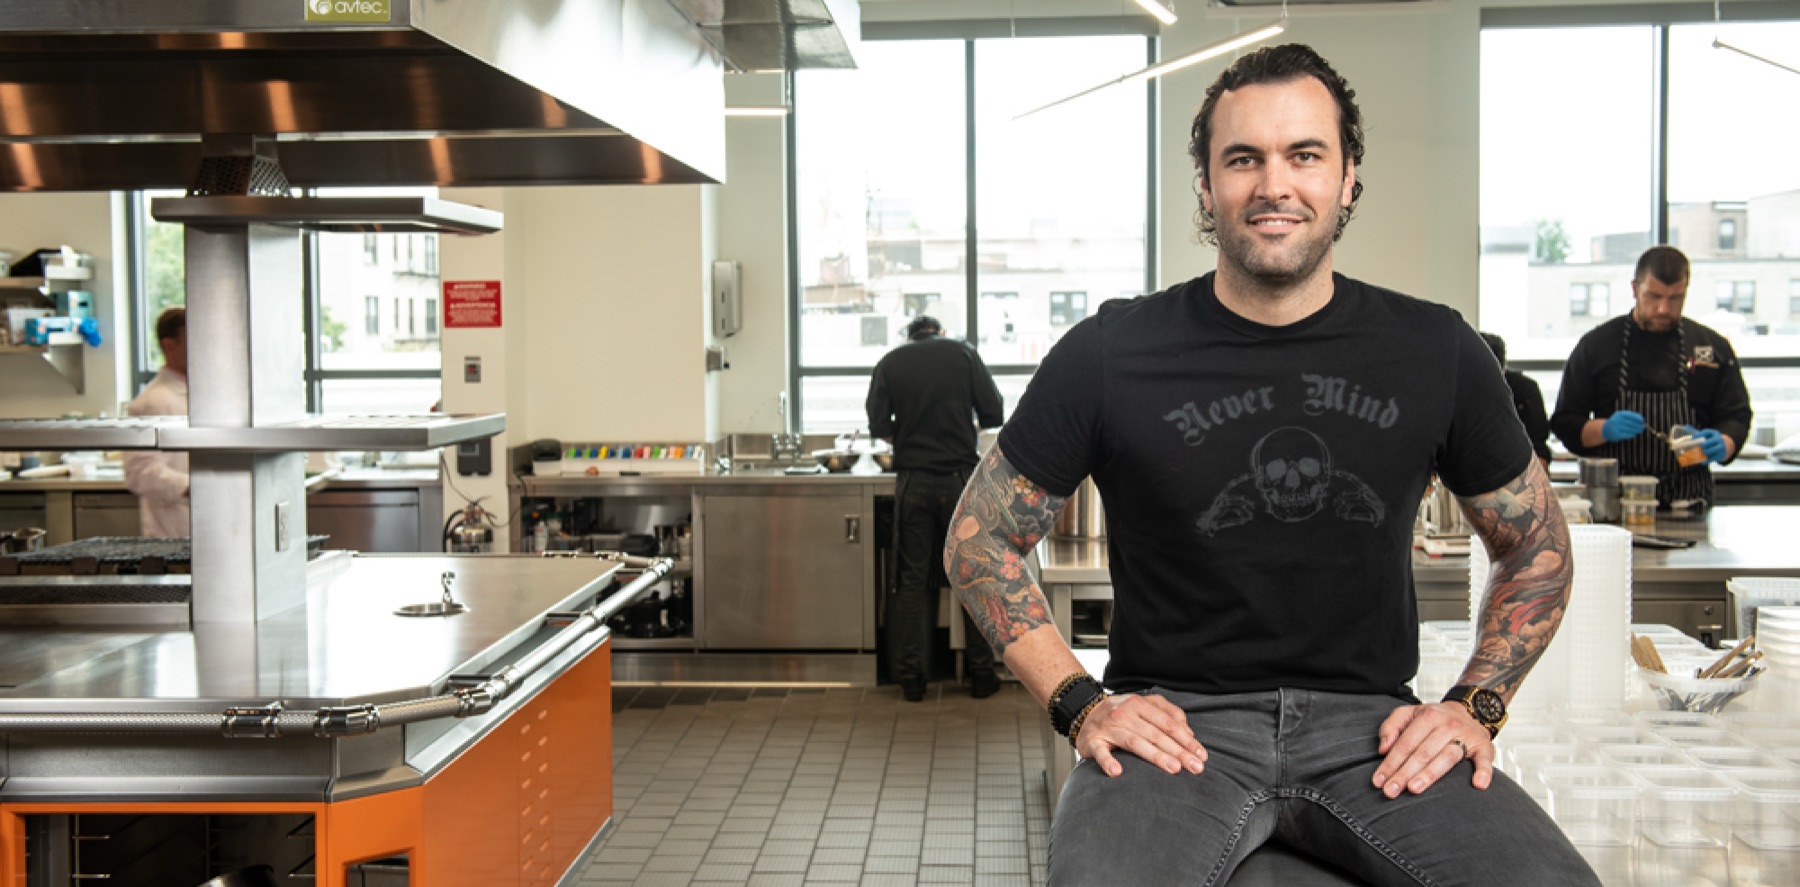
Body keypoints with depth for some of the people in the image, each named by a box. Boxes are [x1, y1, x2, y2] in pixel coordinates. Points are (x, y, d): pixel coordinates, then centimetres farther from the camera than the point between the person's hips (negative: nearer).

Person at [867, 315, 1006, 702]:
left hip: (912, 481, 1)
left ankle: (911, 676, 7)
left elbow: (879, 426, -1)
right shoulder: (964, 353, 3)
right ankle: (981, 673, 12)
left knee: (912, 578, 6)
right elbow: (993, 414, 0)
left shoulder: (890, 362, 4)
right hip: (960, 477, 0)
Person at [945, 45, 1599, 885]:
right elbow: (978, 539, 7)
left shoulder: (1435, 353, 5)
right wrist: (1079, 703, -4)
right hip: (1176, 721, -2)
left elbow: (1537, 546, 18)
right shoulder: (1111, 354, -2)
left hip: (1369, 722, 3)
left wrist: (1476, 706, 3)